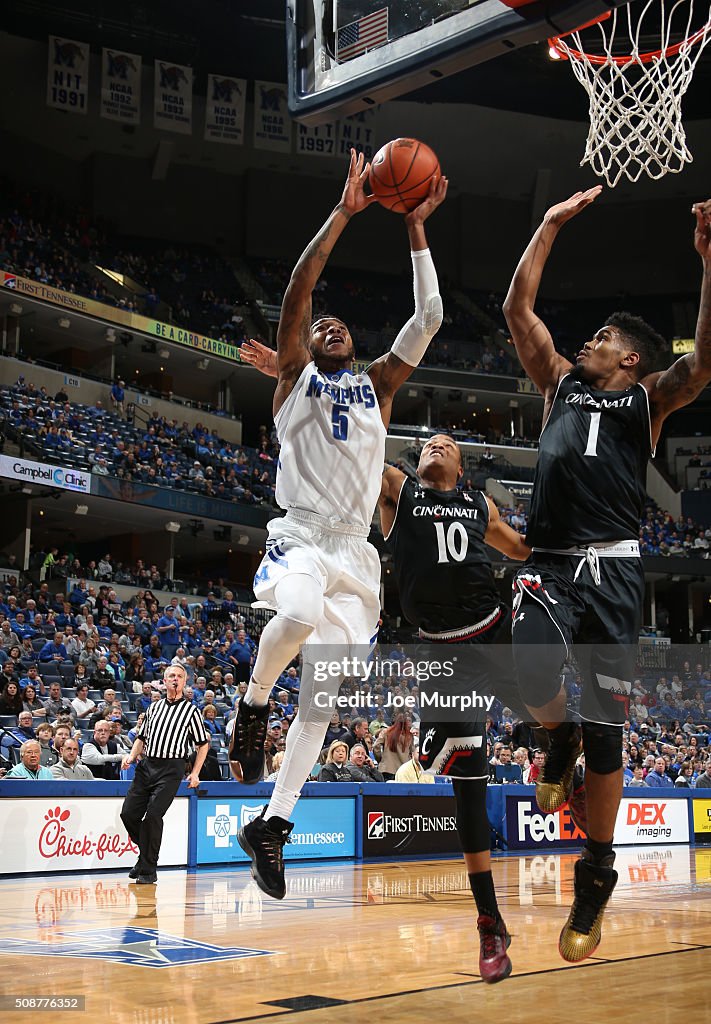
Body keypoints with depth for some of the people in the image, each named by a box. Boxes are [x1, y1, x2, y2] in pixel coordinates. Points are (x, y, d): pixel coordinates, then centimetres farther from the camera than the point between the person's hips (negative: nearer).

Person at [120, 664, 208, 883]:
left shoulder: (191, 710, 4)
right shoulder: (154, 707, 16)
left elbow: (203, 744, 7)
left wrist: (195, 773, -1)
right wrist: (132, 755, 4)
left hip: (171, 769, -5)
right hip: (146, 765, 5)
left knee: (153, 816, -15)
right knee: (128, 813, 0)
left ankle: (148, 869, -4)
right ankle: (145, 853, 24)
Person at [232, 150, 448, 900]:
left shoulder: (377, 385, 19)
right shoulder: (295, 375, 11)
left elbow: (428, 319, 10)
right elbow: (296, 294, -3)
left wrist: (415, 228, 8)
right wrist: (343, 213, -5)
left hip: (355, 549, 4)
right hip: (299, 536, -4)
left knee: (322, 694, -1)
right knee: (299, 613, -38)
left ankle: (271, 825, 7)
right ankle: (253, 704, -8)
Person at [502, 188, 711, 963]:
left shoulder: (648, 398, 11)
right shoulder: (560, 382, 19)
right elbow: (518, 309, 14)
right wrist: (552, 223, 13)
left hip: (614, 569, -1)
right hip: (549, 563, 2)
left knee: (604, 730, 0)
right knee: (534, 677, -27)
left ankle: (596, 875, 17)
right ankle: (558, 741, 10)